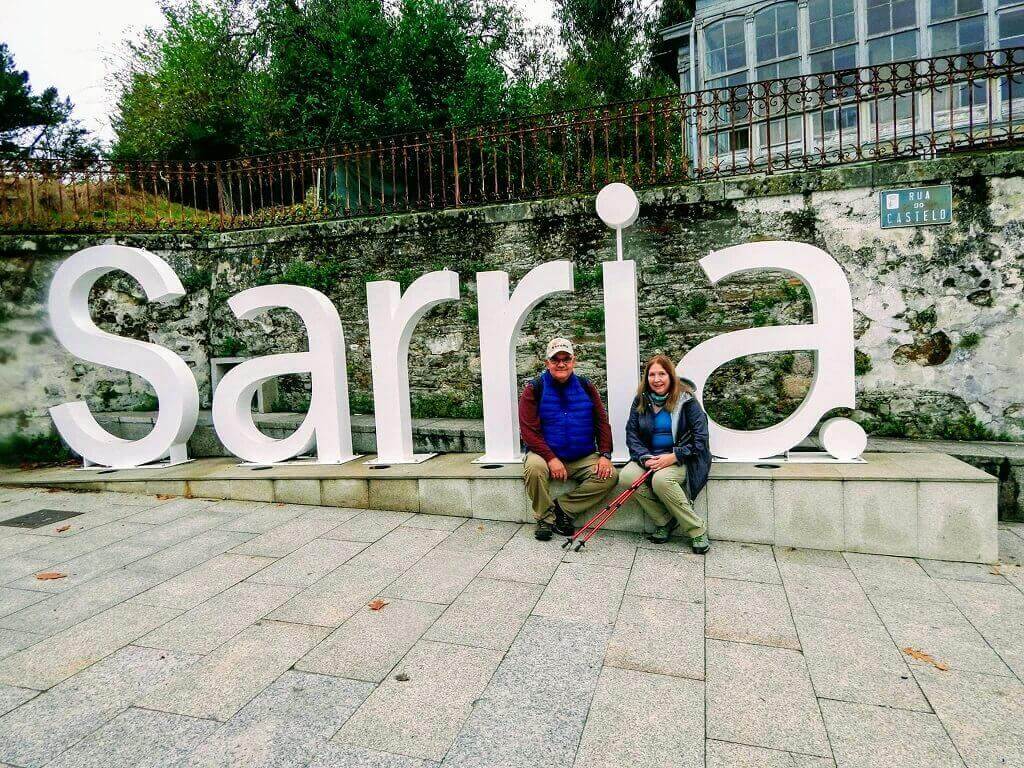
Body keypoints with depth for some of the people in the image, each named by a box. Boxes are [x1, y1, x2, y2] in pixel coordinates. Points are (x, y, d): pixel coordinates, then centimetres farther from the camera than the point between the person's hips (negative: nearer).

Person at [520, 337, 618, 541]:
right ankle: (545, 517, -9)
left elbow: (602, 422, 8)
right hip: (546, 454, -3)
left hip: (584, 458, 3)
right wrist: (551, 458, -21)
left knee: (610, 476, -20)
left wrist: (605, 455, -7)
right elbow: (529, 430, -10)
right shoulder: (534, 389, -3)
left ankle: (561, 508, -9)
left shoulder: (586, 387, 7)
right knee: (534, 468, -34)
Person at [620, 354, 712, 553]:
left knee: (661, 479, -35)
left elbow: (700, 437, -11)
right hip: (650, 457, 5)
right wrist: (645, 458, -15)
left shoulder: (686, 400, -6)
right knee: (627, 475, -25)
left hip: (680, 460, -4)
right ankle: (666, 521, -7)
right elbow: (631, 433, 2)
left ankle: (697, 530, -16)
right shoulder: (641, 400, 6)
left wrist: (673, 457, -21)